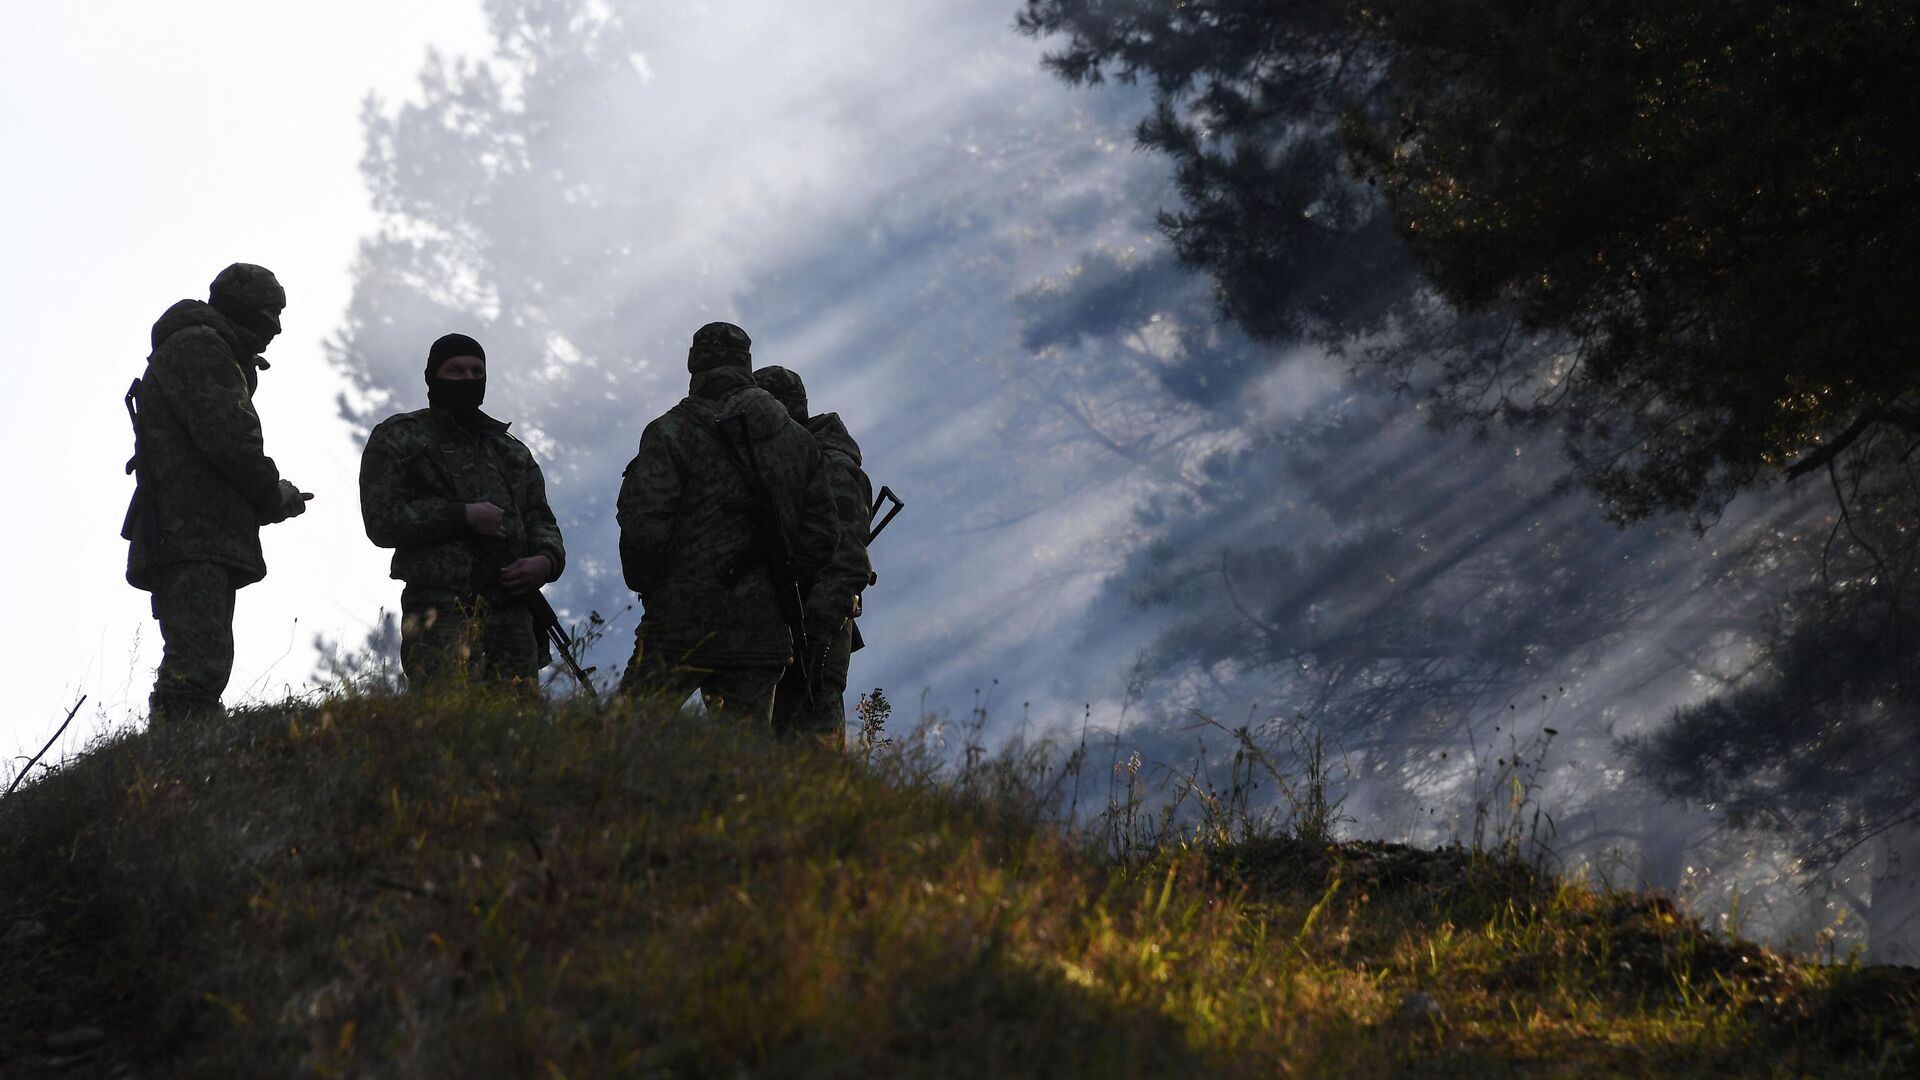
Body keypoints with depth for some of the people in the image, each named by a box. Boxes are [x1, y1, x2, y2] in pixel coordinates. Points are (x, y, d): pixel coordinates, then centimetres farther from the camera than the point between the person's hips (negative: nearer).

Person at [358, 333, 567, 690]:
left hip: (512, 615, 5)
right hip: (442, 614, -5)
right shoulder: (396, 439, 9)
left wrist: (547, 560, 0)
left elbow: (540, 519, 24)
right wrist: (463, 515, -9)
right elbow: (382, 521, -2)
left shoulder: (510, 449, 25)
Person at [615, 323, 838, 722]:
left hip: (683, 628, -5)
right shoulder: (798, 440, 11)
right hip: (763, 634, 5)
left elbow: (644, 529, -12)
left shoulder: (671, 434, -5)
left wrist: (644, 585, 5)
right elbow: (822, 536, 9)